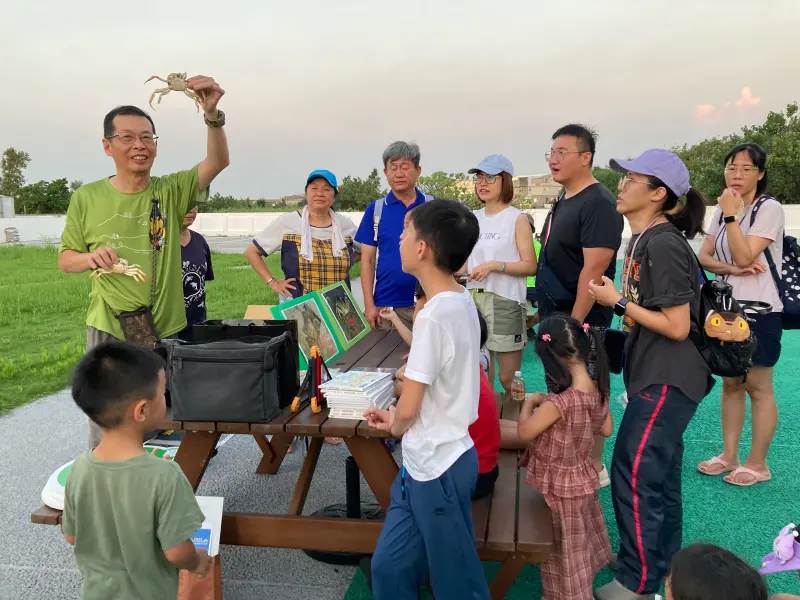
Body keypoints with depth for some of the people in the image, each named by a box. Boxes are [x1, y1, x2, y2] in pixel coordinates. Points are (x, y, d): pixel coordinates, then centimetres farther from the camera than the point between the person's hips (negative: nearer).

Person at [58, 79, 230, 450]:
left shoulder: (171, 191, -3)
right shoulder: (86, 198, -1)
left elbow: (218, 161, -17)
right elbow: (65, 260, 6)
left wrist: (212, 113, -34)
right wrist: (91, 258, -16)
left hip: (167, 329, 0)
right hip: (108, 328, 0)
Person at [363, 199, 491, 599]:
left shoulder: (435, 313, -25)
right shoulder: (461, 301, 3)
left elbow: (408, 409, -20)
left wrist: (395, 427, 1)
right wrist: (398, 420, 12)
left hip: (435, 466, -9)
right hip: (432, 459, 9)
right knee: (389, 566, 20)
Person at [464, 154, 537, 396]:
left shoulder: (517, 218, -5)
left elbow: (530, 266, -9)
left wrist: (494, 265, -20)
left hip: (505, 302, -5)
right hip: (474, 300, 5)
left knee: (508, 379, 3)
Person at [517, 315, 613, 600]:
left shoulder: (559, 403, -36)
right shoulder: (598, 391, -12)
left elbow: (525, 432, -24)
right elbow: (607, 429, 4)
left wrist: (530, 402, -10)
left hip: (557, 486, -8)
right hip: (582, 479, 8)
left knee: (562, 551, 15)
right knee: (580, 542, 29)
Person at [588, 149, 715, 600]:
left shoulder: (664, 245, -21)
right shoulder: (645, 240, 9)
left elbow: (677, 326, -22)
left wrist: (618, 302, -17)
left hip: (668, 380, -10)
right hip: (657, 376, 10)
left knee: (634, 475, -2)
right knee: (659, 474, 20)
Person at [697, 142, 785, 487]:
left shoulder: (770, 209, -12)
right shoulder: (722, 210, 10)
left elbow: (744, 256, -21)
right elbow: (704, 257, 4)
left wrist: (731, 215, -20)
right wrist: (731, 269, -14)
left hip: (759, 313, -7)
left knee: (758, 388, 2)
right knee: (730, 383, 13)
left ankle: (758, 464, 13)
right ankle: (729, 455, 23)